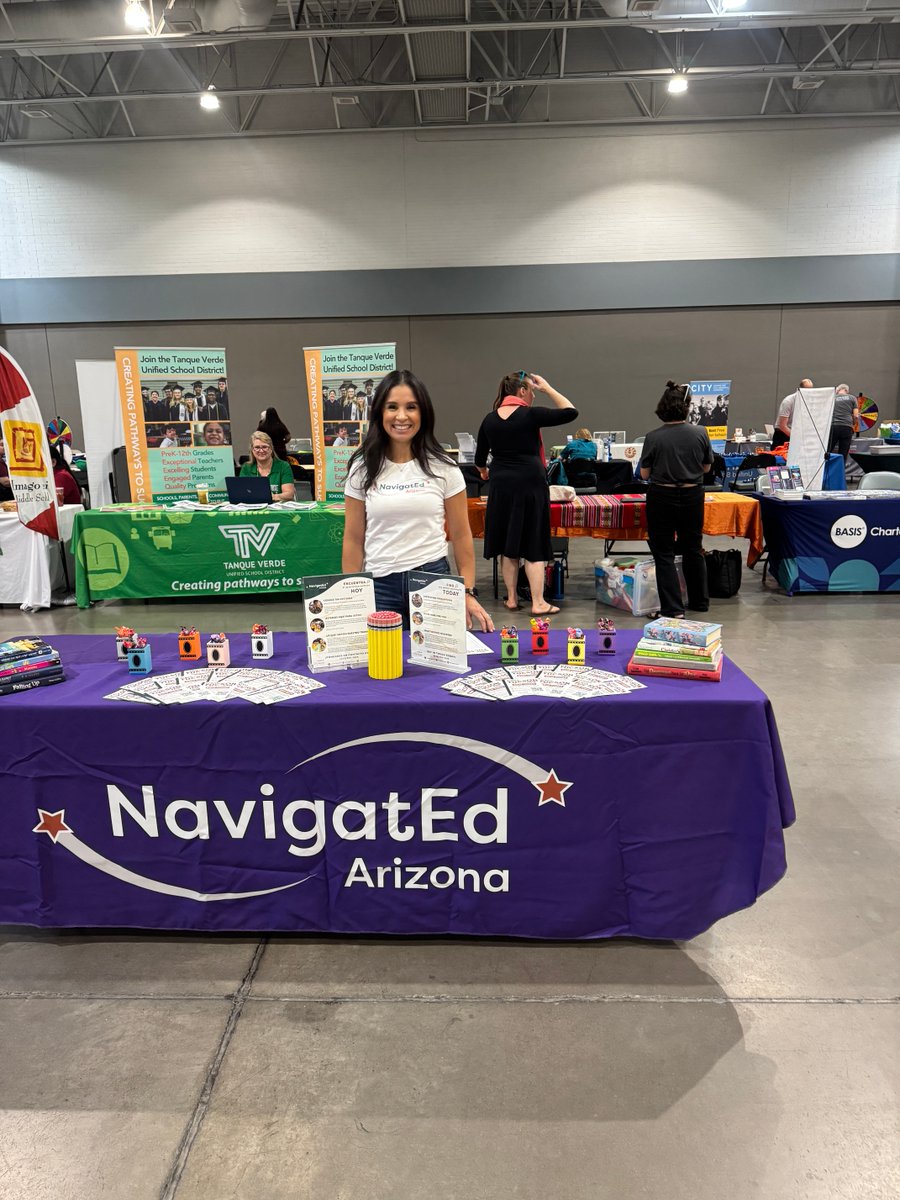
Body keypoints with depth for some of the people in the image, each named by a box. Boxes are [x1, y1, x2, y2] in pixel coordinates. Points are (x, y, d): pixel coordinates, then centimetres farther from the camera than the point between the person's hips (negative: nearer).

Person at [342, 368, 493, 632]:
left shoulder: (443, 468, 1)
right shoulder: (362, 469, 3)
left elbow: (461, 536, 4)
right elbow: (353, 540, 4)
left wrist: (468, 592, -2)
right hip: (380, 585, 1)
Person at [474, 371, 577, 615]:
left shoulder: (490, 419, 6)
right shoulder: (529, 415, -9)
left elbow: (479, 459, 14)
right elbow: (570, 412, -6)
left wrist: (484, 471, 36)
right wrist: (547, 388, 2)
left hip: (501, 485, 5)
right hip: (530, 483, -4)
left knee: (507, 543, 12)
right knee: (534, 544, 2)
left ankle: (511, 598, 18)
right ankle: (538, 602, 3)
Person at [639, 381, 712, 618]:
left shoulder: (654, 437, -13)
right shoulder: (700, 433, -6)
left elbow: (645, 474, -5)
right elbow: (707, 467, 6)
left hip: (662, 497, -3)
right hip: (693, 496, 3)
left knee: (664, 553, 5)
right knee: (693, 549, 19)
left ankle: (672, 608, 1)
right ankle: (700, 601, 33)